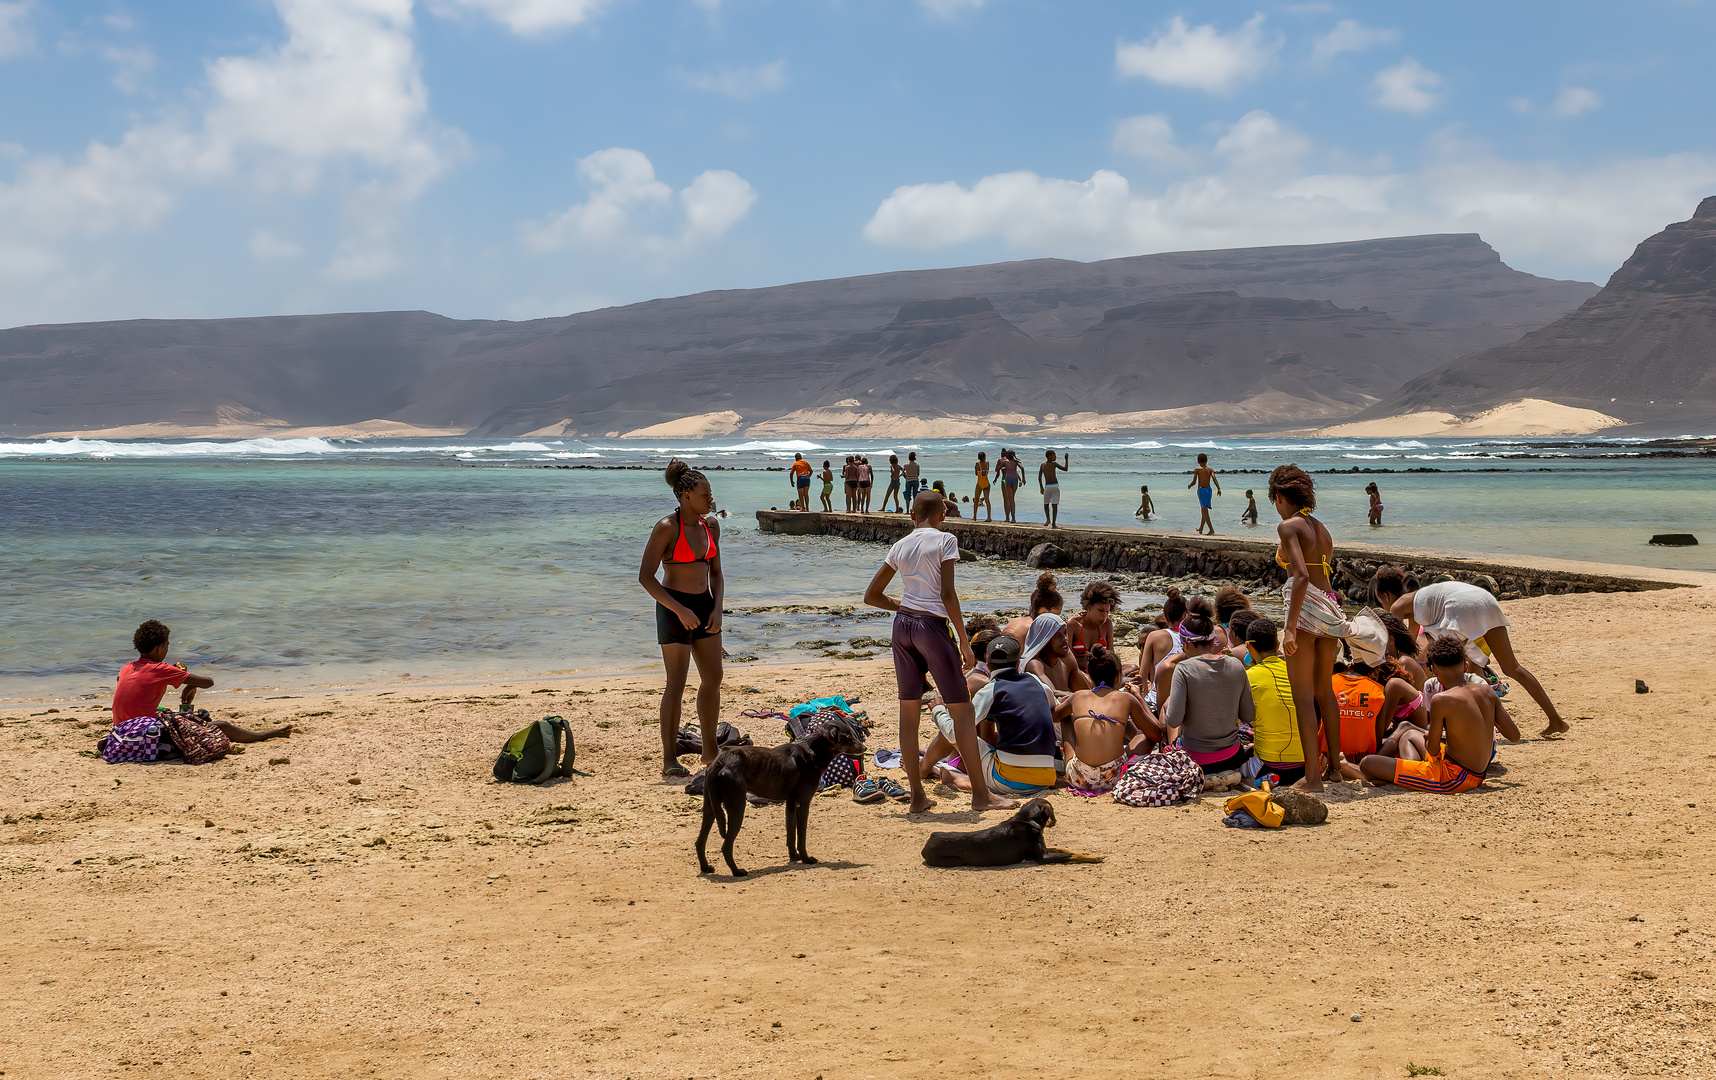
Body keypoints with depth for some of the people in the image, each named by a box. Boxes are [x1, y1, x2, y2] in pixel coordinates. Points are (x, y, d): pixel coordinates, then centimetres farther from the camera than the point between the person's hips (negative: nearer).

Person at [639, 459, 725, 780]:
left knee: (713, 678, 12)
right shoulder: (667, 528, -14)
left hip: (704, 605, 7)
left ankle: (710, 751, 26)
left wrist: (717, 608, 0)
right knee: (677, 684, -7)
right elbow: (645, 576, -15)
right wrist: (680, 610, -19)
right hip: (674, 606, -7)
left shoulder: (711, 525, 7)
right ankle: (669, 760, 0)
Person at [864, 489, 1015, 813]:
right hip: (933, 626, -6)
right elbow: (948, 595, -13)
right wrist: (964, 642, -8)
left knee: (909, 712, 9)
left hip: (902, 625, 6)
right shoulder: (945, 540, -5)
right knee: (962, 710, 2)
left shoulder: (900, 547, 10)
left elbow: (871, 596, 13)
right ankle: (981, 793, 3)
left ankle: (917, 797, 11)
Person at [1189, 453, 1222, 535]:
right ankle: (1201, 528, 36)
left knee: (1204, 511, -9)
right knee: (1204, 510, 21)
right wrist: (1219, 488, -17)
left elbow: (1194, 482, -5)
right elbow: (1214, 478, -8)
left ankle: (1212, 530, -22)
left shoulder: (1197, 469, -2)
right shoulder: (1210, 469, 8)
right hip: (1209, 490, 6)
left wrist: (1189, 485, 16)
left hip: (1201, 490, -6)